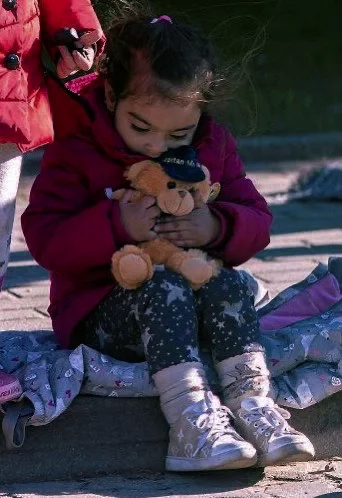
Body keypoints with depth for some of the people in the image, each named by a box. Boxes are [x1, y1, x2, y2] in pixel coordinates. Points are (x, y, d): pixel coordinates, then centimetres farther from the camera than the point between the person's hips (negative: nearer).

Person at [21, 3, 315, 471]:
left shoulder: (215, 147, 5)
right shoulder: (76, 153, -8)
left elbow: (257, 219, 6)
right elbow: (45, 238, -15)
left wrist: (218, 227, -18)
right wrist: (117, 225, -29)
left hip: (193, 291, 4)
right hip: (102, 313, -4)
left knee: (230, 284, -28)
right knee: (164, 288, -35)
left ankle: (250, 403, -36)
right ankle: (190, 416, -46)